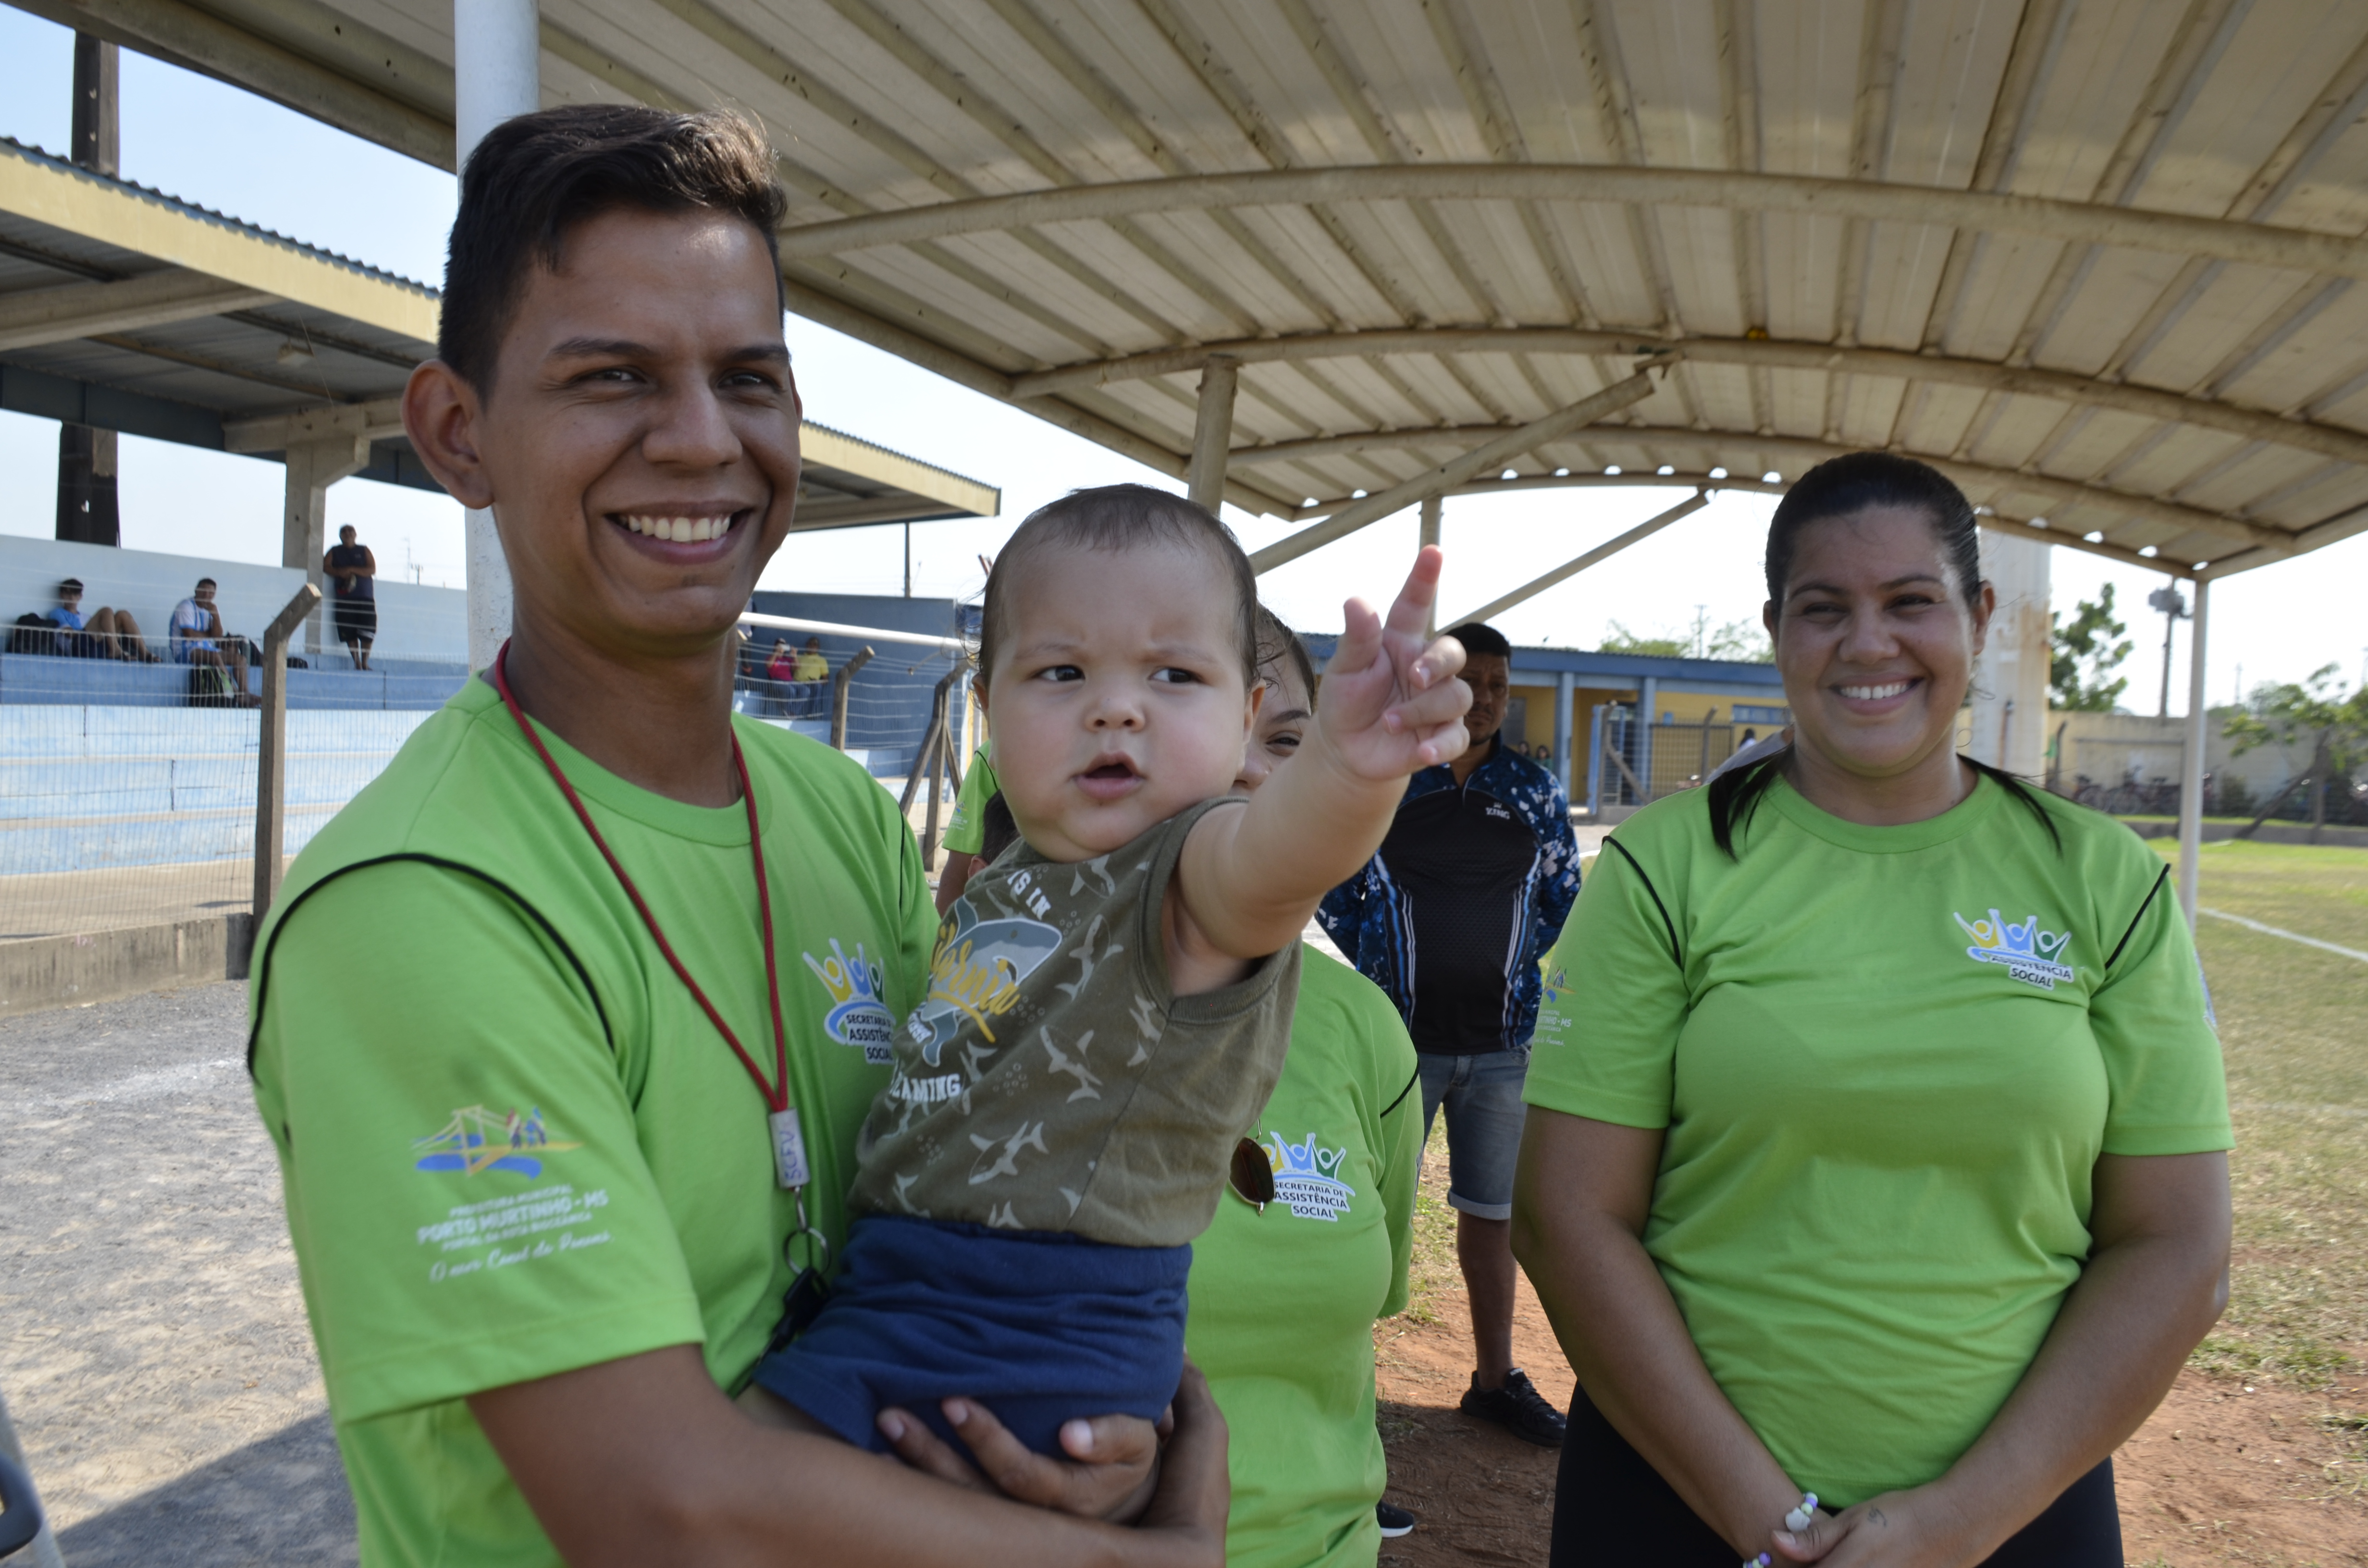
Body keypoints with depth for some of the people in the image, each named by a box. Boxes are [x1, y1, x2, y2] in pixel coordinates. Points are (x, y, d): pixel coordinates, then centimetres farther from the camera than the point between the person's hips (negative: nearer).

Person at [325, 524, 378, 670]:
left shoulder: (364, 551, 12)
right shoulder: (335, 551, 14)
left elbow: (372, 570, -1)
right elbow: (326, 567, 4)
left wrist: (352, 570, -12)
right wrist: (340, 573, -14)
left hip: (365, 597, -1)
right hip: (344, 597, 1)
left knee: (368, 632, -9)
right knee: (349, 633, -6)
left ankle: (365, 662, 1)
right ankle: (357, 663, 1)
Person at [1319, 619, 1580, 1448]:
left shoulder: (1537, 791, 7)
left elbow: (1563, 897, 16)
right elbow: (1332, 884, 3)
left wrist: (1508, 964, 6)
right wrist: (1379, 974, -1)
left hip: (1500, 1043, 3)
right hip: (1400, 1038, -3)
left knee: (1493, 1214, 13)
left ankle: (1495, 1379, 28)